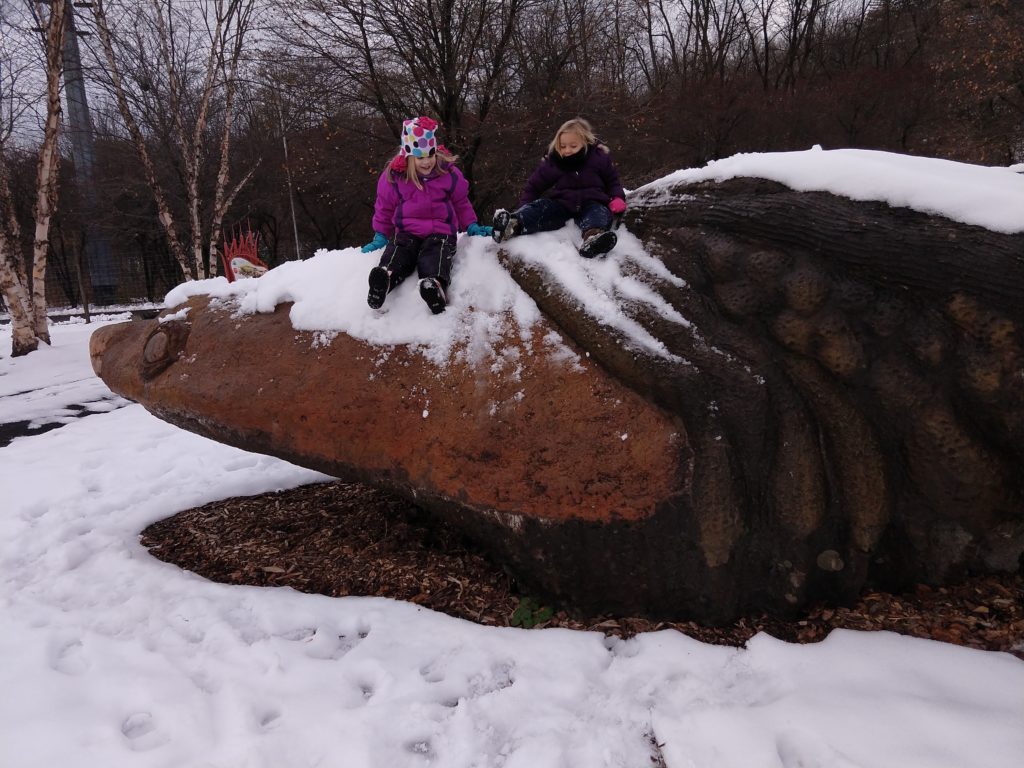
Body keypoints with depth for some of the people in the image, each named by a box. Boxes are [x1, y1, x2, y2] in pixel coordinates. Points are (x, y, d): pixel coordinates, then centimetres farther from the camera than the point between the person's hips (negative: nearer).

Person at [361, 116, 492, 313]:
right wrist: (380, 236, 11)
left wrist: (472, 226, 11)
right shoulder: (393, 177, 2)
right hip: (405, 231, 2)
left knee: (435, 258, -37)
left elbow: (461, 203, 19)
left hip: (440, 232, -2)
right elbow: (384, 208, 16)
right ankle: (385, 275, -64)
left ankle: (435, 284, -67)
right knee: (397, 253, -33)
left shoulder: (449, 173, 3)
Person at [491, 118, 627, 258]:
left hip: (591, 203, -2)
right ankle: (514, 223, -55)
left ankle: (593, 236, -70)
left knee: (601, 212, -35)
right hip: (562, 203, 2)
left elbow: (612, 182, 15)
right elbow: (533, 186, 12)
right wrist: (524, 208, -2)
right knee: (541, 207, -26)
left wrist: (617, 198, -5)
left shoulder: (599, 158, 3)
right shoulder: (552, 163, 5)